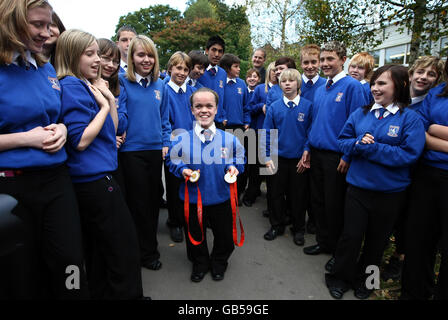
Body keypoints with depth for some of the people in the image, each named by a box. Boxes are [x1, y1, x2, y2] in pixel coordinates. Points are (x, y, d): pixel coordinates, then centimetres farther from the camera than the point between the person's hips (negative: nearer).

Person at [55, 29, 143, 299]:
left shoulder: (88, 85, 16)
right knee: (125, 248, -1)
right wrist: (104, 106, -10)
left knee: (99, 251, 19)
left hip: (93, 179, 9)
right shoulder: (72, 86, -11)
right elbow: (81, 140, -19)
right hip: (95, 178, -9)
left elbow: (112, 130, 15)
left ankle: (101, 293, 34)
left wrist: (110, 98, 5)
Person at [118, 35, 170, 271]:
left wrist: (165, 143, 6)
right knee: (139, 202, 4)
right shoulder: (122, 82, -5)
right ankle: (147, 252, 21)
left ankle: (148, 246, 33)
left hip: (155, 149, 5)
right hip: (132, 150, -4)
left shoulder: (159, 85, 8)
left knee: (153, 199, 14)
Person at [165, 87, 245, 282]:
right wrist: (183, 170, -15)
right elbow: (171, 160, 3)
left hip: (221, 199, 1)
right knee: (195, 237, 17)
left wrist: (232, 167, -13)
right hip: (192, 199, 0)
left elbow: (239, 159, 6)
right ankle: (200, 263, 47)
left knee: (224, 237, 16)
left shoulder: (229, 139, -6)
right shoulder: (181, 140, -8)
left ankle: (219, 262, 47)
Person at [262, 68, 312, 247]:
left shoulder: (308, 106, -3)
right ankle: (277, 226, 30)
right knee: (277, 194, 12)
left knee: (298, 196, 10)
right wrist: (267, 157, -4)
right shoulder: (274, 107, 1)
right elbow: (267, 134, 2)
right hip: (278, 158, 1)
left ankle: (298, 230, 28)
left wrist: (306, 152, -10)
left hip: (299, 159, -1)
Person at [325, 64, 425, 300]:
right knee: (350, 236, 7)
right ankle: (339, 278, 29)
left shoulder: (410, 119, -8)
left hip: (390, 192, -1)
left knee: (376, 240, 16)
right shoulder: (360, 113, 3)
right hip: (358, 186, 2)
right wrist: (358, 143, -17)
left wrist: (370, 147, -19)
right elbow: (343, 141, 5)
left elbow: (409, 154, -17)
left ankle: (364, 280, 39)